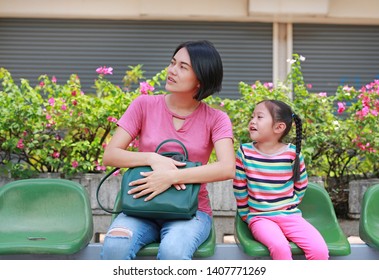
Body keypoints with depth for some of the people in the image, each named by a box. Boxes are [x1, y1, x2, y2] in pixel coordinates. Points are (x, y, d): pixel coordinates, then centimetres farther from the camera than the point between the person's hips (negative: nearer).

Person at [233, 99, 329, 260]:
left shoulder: (292, 153, -2)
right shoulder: (245, 152, -3)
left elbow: (301, 185, 14)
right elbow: (239, 187, 6)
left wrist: (291, 205, 12)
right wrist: (246, 215, 9)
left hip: (290, 215, 2)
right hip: (259, 217, -2)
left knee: (320, 250, -20)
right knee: (279, 246, -33)